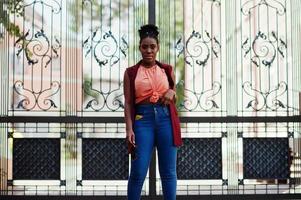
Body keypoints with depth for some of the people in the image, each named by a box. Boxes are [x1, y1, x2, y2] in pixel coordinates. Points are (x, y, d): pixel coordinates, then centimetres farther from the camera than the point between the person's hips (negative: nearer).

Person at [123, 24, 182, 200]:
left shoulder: (167, 70, 11)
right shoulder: (131, 72, 5)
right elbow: (128, 103, 1)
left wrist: (172, 92, -4)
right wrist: (129, 129, -10)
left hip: (166, 119, 2)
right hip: (143, 119, -2)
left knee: (169, 171, 4)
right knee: (138, 171, -4)